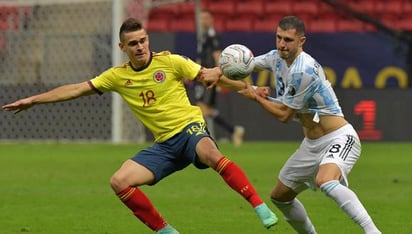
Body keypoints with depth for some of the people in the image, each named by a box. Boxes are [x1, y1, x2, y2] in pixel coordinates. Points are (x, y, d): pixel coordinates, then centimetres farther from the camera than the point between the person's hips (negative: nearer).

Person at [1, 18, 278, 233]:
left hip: (190, 127, -5)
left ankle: (261, 207, -36)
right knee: (119, 182, -12)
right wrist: (32, 100, 10)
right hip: (165, 144, 5)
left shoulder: (170, 62, -5)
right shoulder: (118, 76, 6)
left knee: (209, 153, -39)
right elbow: (76, 89, 10)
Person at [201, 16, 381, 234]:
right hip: (312, 144, 10)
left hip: (338, 138, -10)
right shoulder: (277, 58, 2)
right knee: (279, 197, 16)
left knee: (325, 181, -39)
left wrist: (255, 97, -2)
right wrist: (218, 72, -4)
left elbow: (284, 114, -16)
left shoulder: (304, 71, -23)